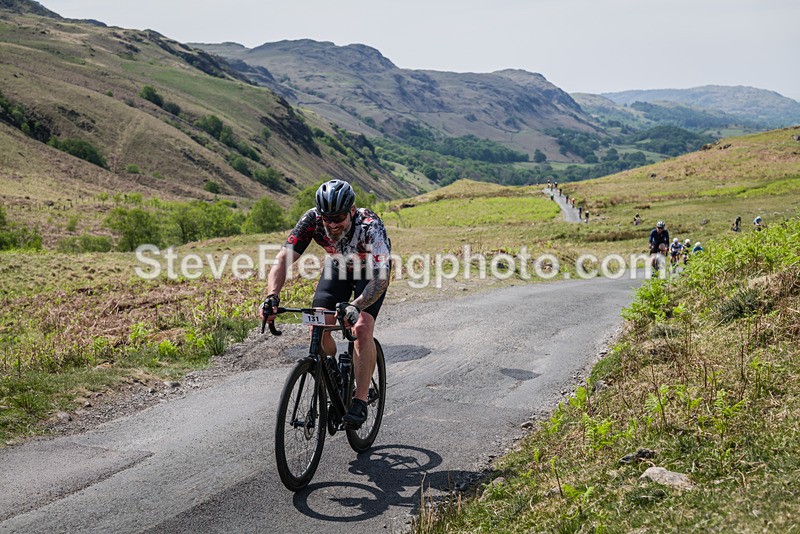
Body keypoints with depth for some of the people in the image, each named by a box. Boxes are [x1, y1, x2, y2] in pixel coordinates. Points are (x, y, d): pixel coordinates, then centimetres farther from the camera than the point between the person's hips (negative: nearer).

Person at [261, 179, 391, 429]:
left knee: (362, 328, -24)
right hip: (337, 267, 4)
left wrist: (355, 306, -64)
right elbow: (283, 259, -32)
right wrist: (272, 296, -49)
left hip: (371, 271, -4)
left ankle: (360, 401, -15)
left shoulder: (370, 226, -40)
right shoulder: (312, 220, -30)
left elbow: (381, 277, -48)